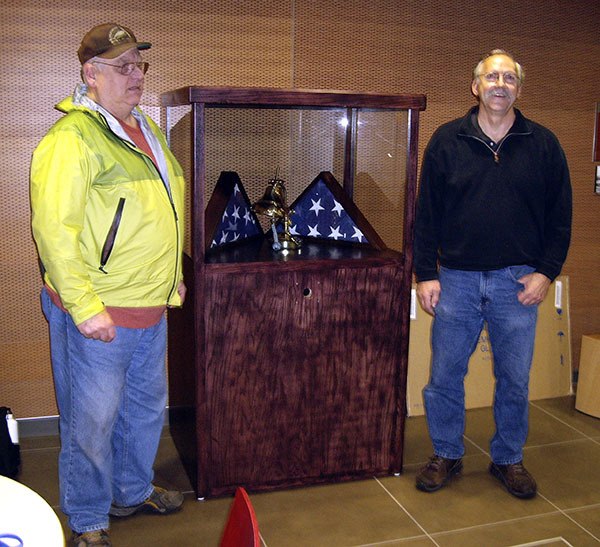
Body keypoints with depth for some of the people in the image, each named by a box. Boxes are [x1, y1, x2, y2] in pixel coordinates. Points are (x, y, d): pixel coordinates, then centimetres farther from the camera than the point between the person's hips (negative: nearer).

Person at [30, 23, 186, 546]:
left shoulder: (145, 128, 12)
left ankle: (134, 491, 44)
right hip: (98, 316, -9)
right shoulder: (72, 137, -17)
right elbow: (53, 229, -22)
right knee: (91, 423, 7)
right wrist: (85, 307, -23)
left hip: (151, 309, 9)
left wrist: (171, 276, 20)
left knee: (147, 406, 22)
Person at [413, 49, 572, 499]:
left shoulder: (543, 144, 2)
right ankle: (447, 456, 27)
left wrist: (546, 272, -3)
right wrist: (426, 273, -2)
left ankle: (509, 459, 30)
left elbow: (560, 216, 6)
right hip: (456, 277, 0)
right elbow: (427, 213, 2)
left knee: (515, 379, 10)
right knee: (444, 375, 7)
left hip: (517, 281, 0)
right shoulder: (447, 141, 1)